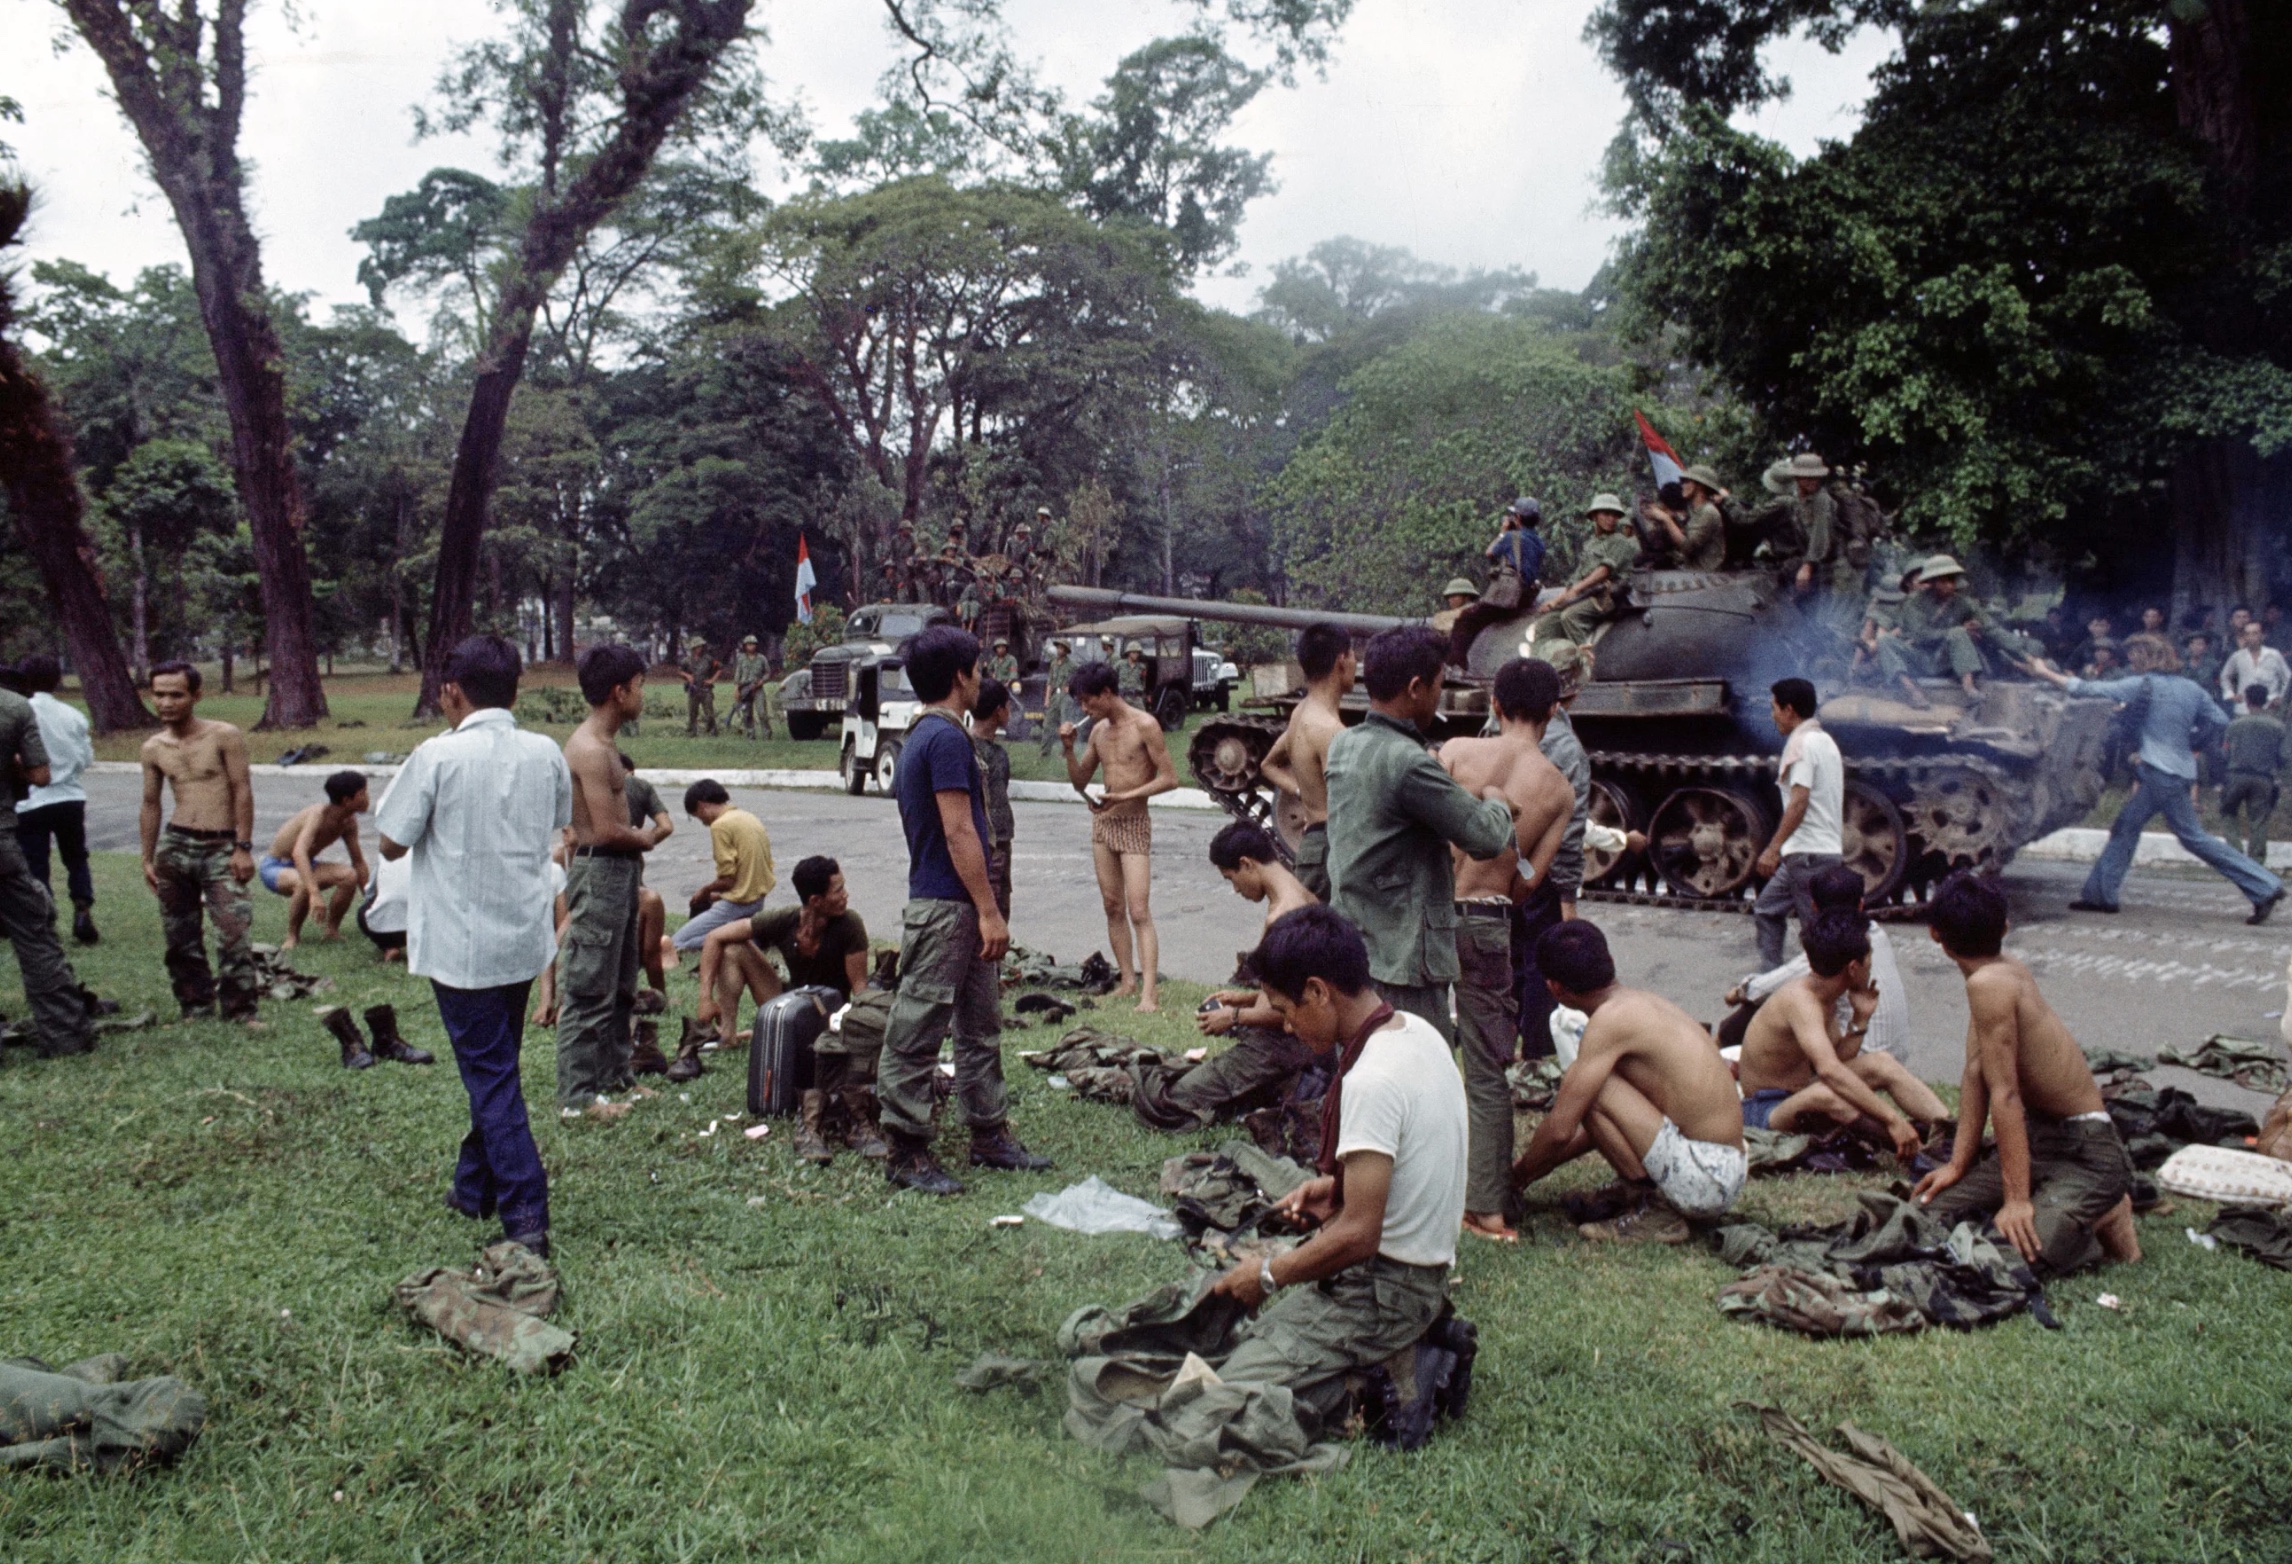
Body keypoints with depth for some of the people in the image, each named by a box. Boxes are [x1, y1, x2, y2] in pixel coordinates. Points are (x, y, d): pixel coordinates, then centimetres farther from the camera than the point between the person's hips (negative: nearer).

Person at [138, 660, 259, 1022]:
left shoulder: (224, 736, -5)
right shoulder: (153, 748, 8)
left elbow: (242, 791, -6)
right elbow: (151, 803, 15)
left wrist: (243, 847, -10)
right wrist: (148, 859, 15)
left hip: (221, 848, -4)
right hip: (174, 845, 5)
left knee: (233, 933, -13)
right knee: (180, 937, 9)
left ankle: (239, 1012, -6)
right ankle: (195, 1006, 21)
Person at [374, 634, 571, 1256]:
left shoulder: (438, 756, -15)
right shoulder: (546, 753, 0)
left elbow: (392, 842, -7)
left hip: (460, 943, -5)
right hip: (526, 938, 5)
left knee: (491, 1076, -1)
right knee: (495, 1066, 20)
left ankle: (525, 1215, -5)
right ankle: (476, 1186, 34)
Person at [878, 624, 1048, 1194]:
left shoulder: (924, 736, 16)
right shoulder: (946, 738, -15)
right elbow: (959, 832, -20)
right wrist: (989, 911, -18)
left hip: (959, 911, 11)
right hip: (945, 908, -11)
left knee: (982, 1028, 16)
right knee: (917, 1034, -2)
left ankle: (990, 1135, 24)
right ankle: (907, 1152, 4)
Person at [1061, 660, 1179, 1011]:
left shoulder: (1144, 725, -11)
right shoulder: (1098, 730, 10)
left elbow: (1169, 778, -14)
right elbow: (1080, 782, 16)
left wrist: (1124, 796, -21)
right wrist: (1069, 749, -1)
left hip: (1134, 824, -7)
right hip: (1102, 823, 7)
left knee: (1139, 911, -12)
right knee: (1113, 907, 9)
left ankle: (1149, 992, -16)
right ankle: (1128, 981, 16)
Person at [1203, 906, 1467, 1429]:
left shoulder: (1370, 1081, -26)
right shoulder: (1417, 1031, 3)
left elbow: (1358, 1235, -25)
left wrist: (1268, 1274, -11)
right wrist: (1337, 1185, 8)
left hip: (1382, 1289, -10)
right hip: (1426, 1269, 10)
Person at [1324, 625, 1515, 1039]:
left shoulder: (1343, 746, 7)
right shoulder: (1406, 761, -21)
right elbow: (1486, 837, -16)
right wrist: (1496, 802, 4)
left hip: (1348, 948, 9)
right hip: (1401, 960, -9)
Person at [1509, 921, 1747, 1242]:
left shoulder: (1611, 1017, -16)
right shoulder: (1643, 1002, 12)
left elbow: (1560, 1129, -17)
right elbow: (1615, 1120, 23)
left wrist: (1520, 1174, 3)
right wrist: (1545, 1162, 24)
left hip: (1703, 1175, -10)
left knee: (1584, 1091, -14)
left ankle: (1659, 1212, -7)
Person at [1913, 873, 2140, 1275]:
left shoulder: (1989, 984, -25)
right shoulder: (2010, 971, 3)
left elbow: (2005, 1094, -25)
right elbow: (1975, 1074, 4)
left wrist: (2017, 1199, -22)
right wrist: (1958, 1165, 5)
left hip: (2087, 1154, -8)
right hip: (2037, 1138, 8)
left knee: (2021, 1251, -26)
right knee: (1932, 1211, -1)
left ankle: (2105, 1217, 2)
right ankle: (2051, 1203, 15)